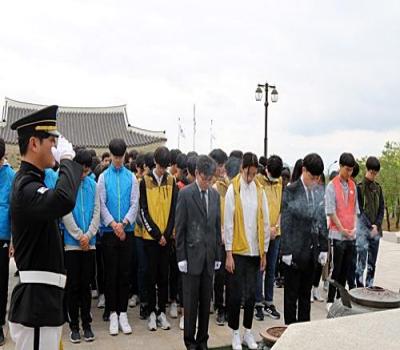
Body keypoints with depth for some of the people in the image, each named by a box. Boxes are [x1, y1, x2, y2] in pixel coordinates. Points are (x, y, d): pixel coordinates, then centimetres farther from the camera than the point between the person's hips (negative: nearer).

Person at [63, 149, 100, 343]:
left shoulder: (92, 184, 5)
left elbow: (96, 212, 4)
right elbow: (65, 213, -9)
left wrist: (88, 235, -7)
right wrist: (79, 236, -10)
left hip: (89, 243, 3)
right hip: (72, 242, -3)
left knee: (86, 285, 10)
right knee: (73, 285, 5)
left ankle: (86, 323, 20)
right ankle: (74, 325, 16)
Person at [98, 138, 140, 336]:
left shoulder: (131, 177, 3)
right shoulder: (103, 177, 1)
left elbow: (135, 203, -1)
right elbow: (101, 204, -3)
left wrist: (123, 223, -13)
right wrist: (113, 224, -12)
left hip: (127, 231, 1)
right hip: (109, 231, -1)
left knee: (125, 273, 7)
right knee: (110, 273, 6)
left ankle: (123, 313, 17)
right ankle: (113, 314, 16)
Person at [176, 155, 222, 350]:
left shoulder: (215, 194, 7)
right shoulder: (185, 194, -7)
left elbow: (217, 226, 11)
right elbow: (180, 228, -6)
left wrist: (218, 255, 9)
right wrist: (181, 257, -8)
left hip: (209, 255, 4)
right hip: (192, 255, -4)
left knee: (206, 300, 12)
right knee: (191, 301, 4)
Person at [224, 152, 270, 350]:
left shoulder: (260, 190, 4)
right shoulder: (233, 189, -6)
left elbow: (265, 223, 8)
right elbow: (228, 223, -7)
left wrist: (264, 251, 6)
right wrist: (228, 253, -8)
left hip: (254, 251, 3)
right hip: (237, 251, -3)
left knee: (251, 294, 11)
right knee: (235, 294, 4)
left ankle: (248, 332, 26)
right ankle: (235, 333, 20)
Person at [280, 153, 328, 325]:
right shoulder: (291, 191, -8)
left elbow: (322, 222, 11)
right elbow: (285, 223, -10)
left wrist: (323, 248, 8)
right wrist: (286, 251, -13)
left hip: (312, 251, 5)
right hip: (295, 251, -5)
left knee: (306, 294, 15)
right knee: (291, 295, 7)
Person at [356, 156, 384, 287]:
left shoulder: (378, 187, 12)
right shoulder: (360, 187, -3)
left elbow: (382, 209, 11)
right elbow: (359, 209, -7)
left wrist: (377, 225, -3)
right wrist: (370, 226, -12)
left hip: (376, 230, 5)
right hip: (363, 229, -5)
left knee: (372, 263, 9)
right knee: (361, 261, -10)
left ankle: (369, 286, 17)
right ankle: (359, 285, -5)